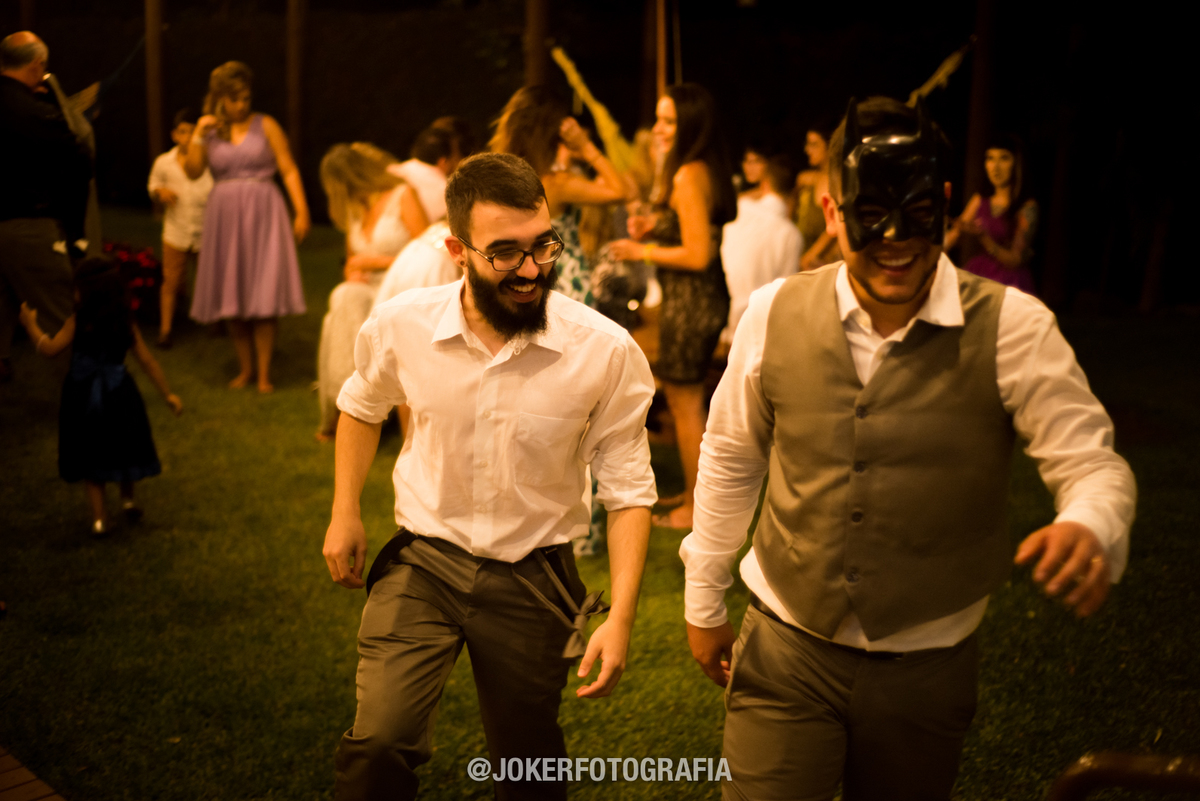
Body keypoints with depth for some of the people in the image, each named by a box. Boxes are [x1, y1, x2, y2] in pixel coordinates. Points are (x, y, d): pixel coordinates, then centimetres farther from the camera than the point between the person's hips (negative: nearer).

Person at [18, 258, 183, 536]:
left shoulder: (77, 322, -16)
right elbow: (148, 361, -4)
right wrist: (168, 394, 3)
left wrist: (31, 325, 9)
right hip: (118, 396, 2)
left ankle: (100, 518, 8)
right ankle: (128, 500, 32)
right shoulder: (126, 323, -7)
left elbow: (49, 350, -7)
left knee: (91, 460, 10)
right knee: (122, 450, 25)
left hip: (84, 398, -2)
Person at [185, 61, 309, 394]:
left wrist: (301, 211, -11)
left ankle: (264, 372, 3)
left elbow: (289, 170, -3)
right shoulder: (211, 130, 9)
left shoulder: (265, 125, 1)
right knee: (232, 297, 6)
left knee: (264, 297, -5)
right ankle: (245, 367, 20)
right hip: (225, 216, 3)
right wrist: (199, 134, -8)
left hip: (262, 215, -3)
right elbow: (192, 171, -1)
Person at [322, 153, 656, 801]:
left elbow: (628, 490, -9)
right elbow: (361, 407, 12)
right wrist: (344, 514, 10)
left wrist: (620, 617, -15)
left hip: (533, 577, 0)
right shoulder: (400, 326, -12)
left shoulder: (607, 352, -18)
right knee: (378, 743, -18)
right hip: (422, 559, 0)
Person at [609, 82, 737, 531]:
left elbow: (698, 255, -23)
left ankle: (694, 508, 13)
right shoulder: (708, 170, 10)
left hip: (689, 301, -10)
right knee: (688, 401, 21)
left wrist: (642, 252, -12)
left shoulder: (688, 177, -20)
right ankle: (695, 492, 34)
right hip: (705, 298, 10)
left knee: (684, 405, 2)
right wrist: (655, 226, 10)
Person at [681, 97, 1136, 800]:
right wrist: (705, 603, 12)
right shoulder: (774, 314, -6)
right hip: (786, 653, 1)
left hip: (926, 669, 0)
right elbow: (730, 459, 6)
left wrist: (1089, 528, -36)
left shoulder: (1012, 328, -12)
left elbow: (1095, 464, -11)